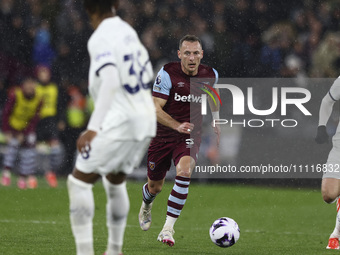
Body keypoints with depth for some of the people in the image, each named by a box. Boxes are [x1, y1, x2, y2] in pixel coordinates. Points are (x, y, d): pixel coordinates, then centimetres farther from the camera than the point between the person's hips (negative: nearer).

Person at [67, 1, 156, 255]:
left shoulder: (101, 38, -13)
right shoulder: (128, 31, 12)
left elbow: (111, 81, -25)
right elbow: (148, 74, 23)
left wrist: (93, 128, -29)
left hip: (119, 121, -8)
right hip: (146, 119, 8)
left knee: (79, 182, -5)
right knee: (115, 181, 25)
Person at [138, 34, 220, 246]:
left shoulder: (211, 75, -6)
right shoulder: (167, 74, -17)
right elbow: (155, 109, -20)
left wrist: (216, 122, 25)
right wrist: (177, 125, -34)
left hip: (190, 137, 1)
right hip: (163, 135, -1)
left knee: (184, 171, -29)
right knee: (155, 186, 10)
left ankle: (168, 228, -24)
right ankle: (146, 205, 51)